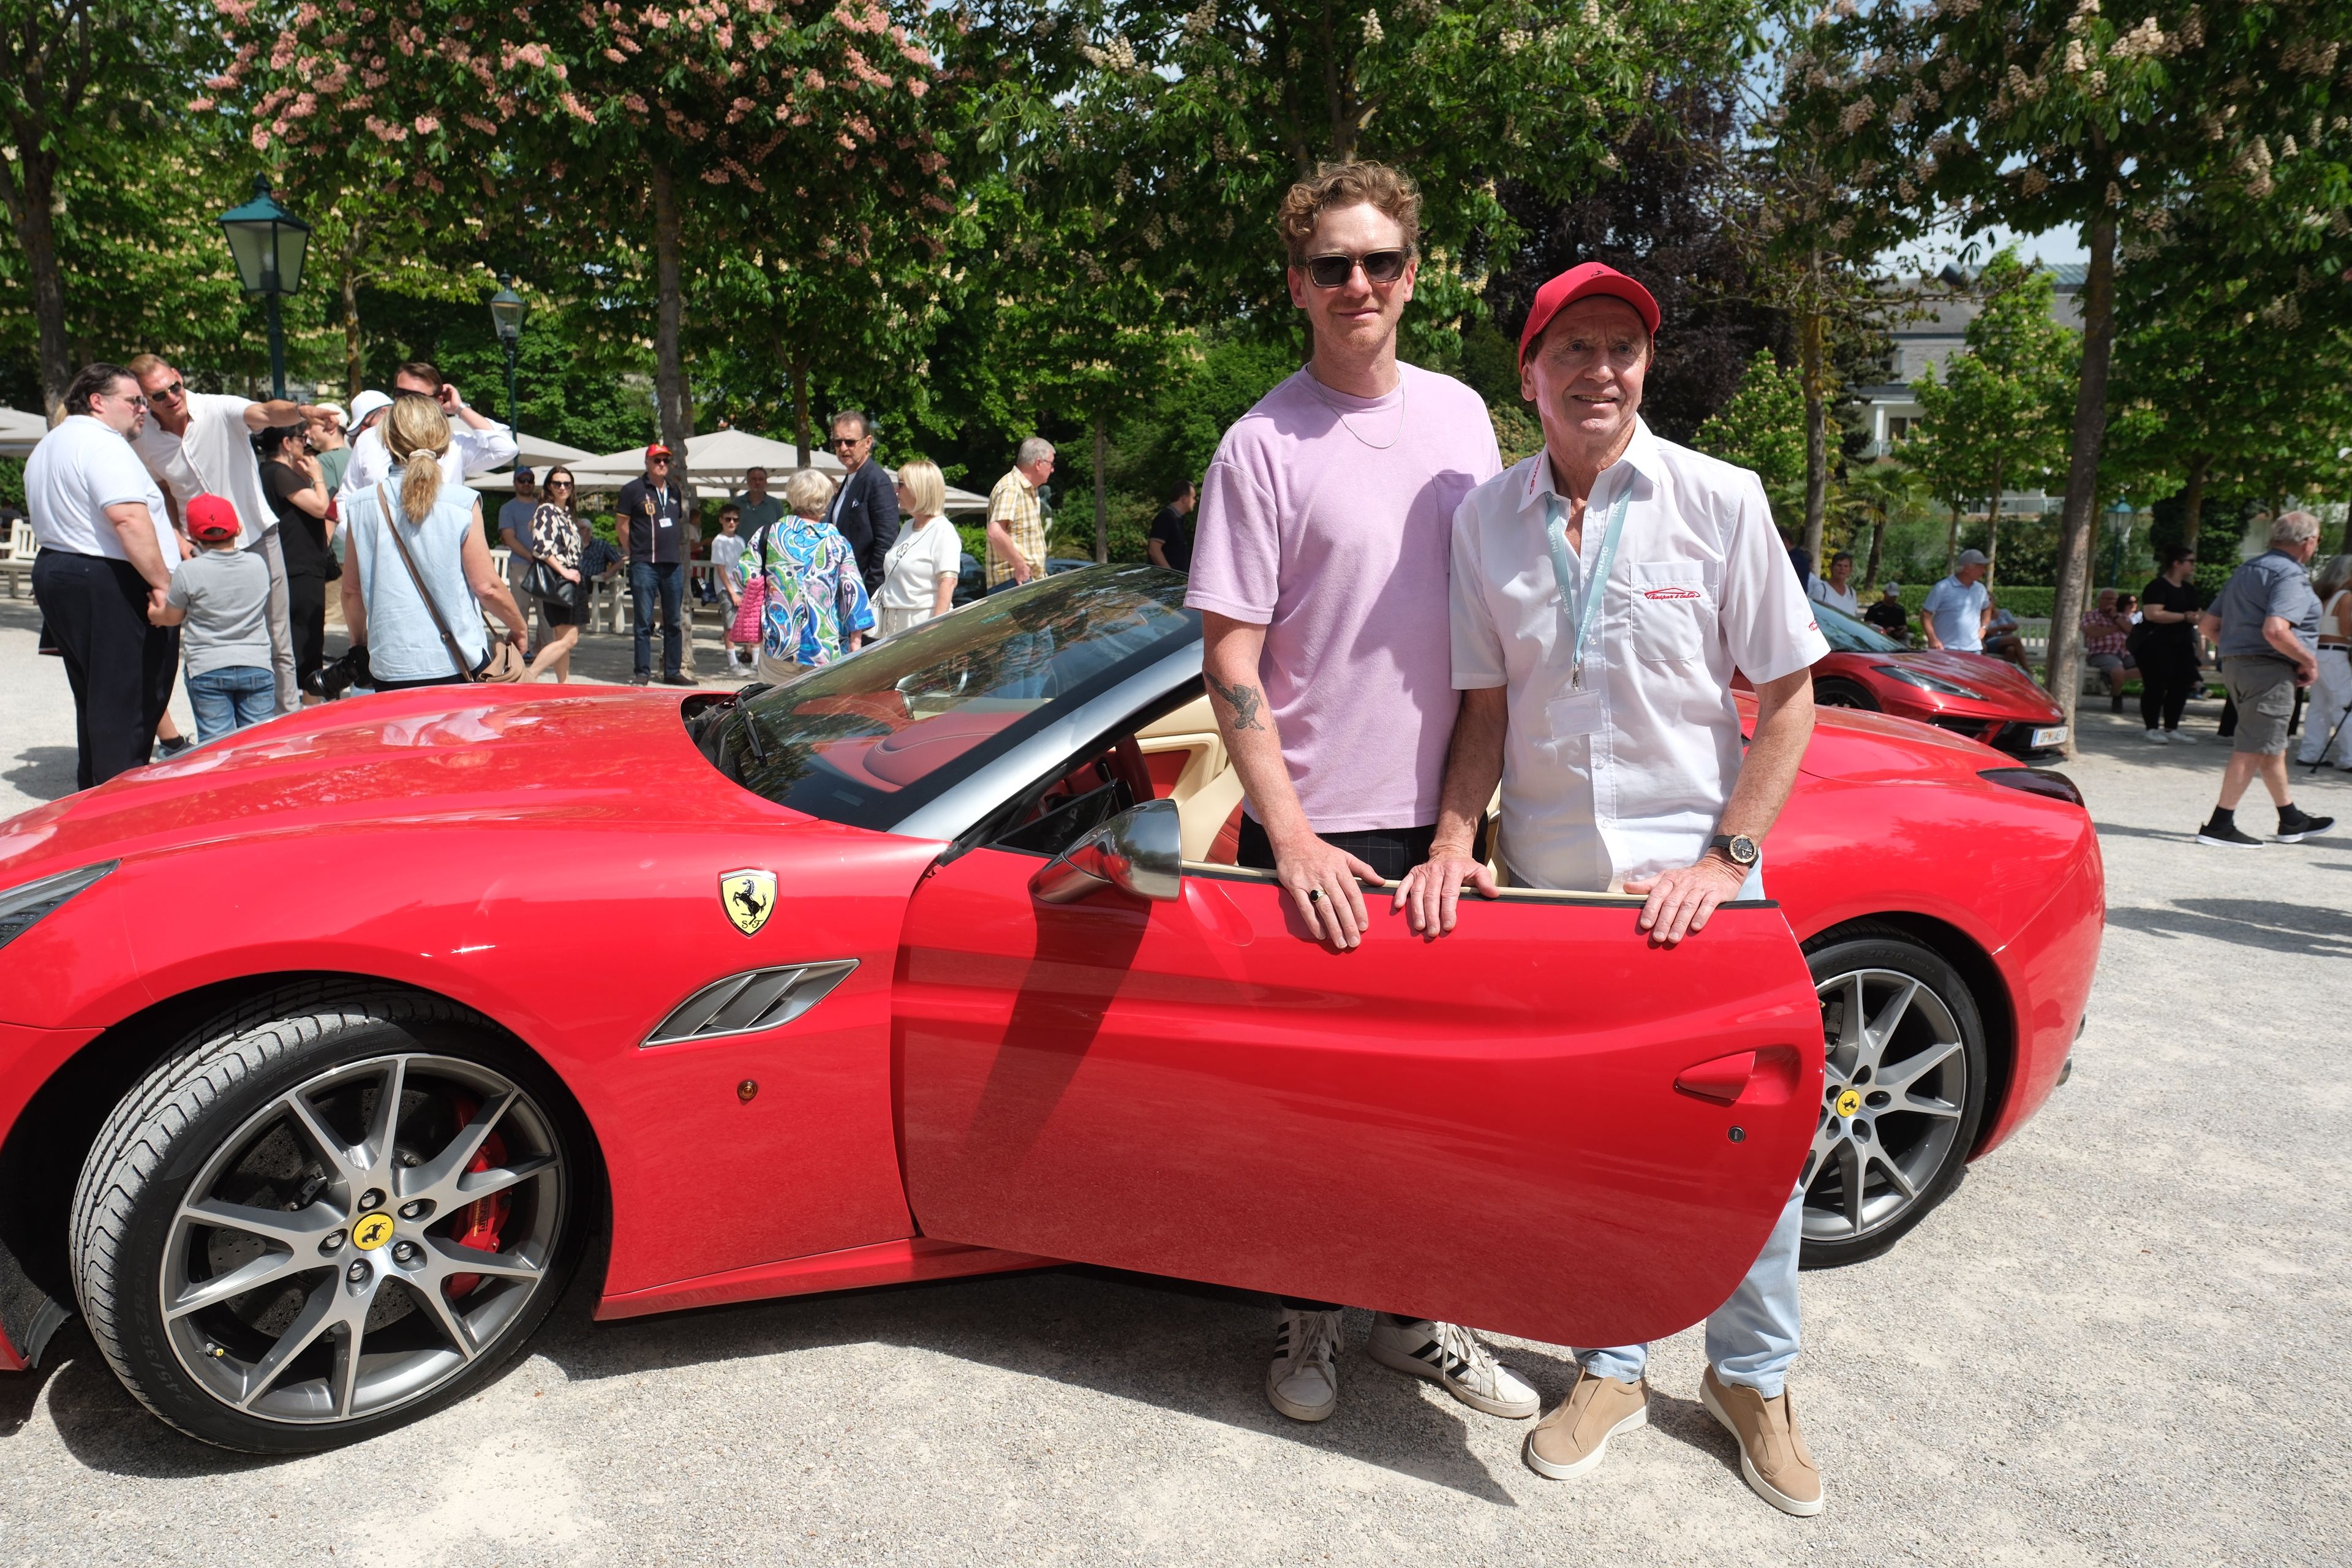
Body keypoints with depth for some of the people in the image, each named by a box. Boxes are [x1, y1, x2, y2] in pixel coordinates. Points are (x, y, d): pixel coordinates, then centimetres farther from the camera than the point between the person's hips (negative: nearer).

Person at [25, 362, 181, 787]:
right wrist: (161, 582, -23)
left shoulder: (47, 447, 21)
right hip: (110, 584, -11)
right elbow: (128, 517, -25)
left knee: (94, 701, 17)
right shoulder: (103, 443, -13)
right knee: (129, 704, -8)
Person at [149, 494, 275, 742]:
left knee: (216, 744, 0)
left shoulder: (189, 571, -9)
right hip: (257, 666, 3)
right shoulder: (258, 564, 1)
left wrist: (153, 612, 29)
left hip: (207, 669, -2)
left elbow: (171, 617, 4)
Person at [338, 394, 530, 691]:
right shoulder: (462, 504, -7)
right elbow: (487, 586, -5)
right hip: (457, 665, -2)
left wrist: (359, 643, 25)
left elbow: (352, 591, 9)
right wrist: (520, 629, 11)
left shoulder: (361, 506, 2)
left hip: (389, 667, 2)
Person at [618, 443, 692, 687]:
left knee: (675, 621, 7)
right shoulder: (632, 490, -1)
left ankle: (673, 671, 13)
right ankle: (642, 672, 3)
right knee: (644, 622, -2)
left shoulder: (675, 490, 14)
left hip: (674, 565, 5)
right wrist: (636, 554, 2)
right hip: (644, 565, -5)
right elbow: (623, 526, 2)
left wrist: (677, 552, 13)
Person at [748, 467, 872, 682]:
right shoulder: (837, 543, -1)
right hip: (825, 648, -1)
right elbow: (854, 592, -4)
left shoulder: (769, 535, 2)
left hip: (778, 644, 1)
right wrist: (856, 640, -1)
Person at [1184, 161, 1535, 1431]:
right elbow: (1230, 665, -9)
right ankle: (1307, 1319, 27)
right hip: (1316, 831, -4)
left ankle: (1417, 1312, 31)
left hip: (1445, 819, 5)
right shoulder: (1262, 446, -6)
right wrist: (1295, 840, -17)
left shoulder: (1461, 415, 9)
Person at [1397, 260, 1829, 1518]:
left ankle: (1752, 1380, 32)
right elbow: (1485, 706, 7)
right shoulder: (1485, 518, 2)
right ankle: (1613, 1366, 34)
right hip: (1546, 883, 2)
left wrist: (1723, 859, -11)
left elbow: (1788, 697, -3)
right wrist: (1455, 842, -6)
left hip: (1696, 886, -1)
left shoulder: (1720, 501, -5)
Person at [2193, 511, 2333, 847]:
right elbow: (2275, 630, -27)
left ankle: (2291, 821, 29)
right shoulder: (2290, 574, -12)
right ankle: (2220, 825, -7)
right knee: (2254, 749, -7)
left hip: (2234, 665, 10)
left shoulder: (2246, 571, 16)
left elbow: (2208, 624, 17)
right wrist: (2309, 660, -14)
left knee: (2272, 746, 19)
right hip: (2270, 670, -10)